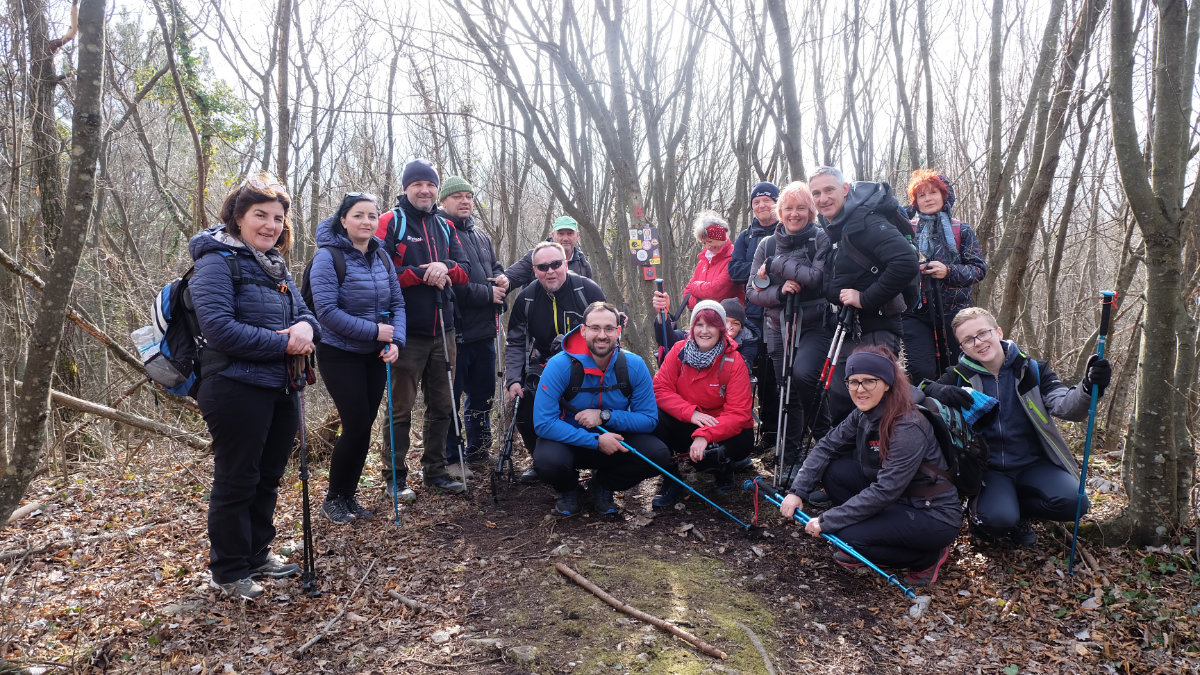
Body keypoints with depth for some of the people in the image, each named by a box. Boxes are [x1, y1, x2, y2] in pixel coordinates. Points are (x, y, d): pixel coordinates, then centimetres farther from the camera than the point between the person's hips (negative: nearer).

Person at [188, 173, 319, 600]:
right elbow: (219, 328, -22)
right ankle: (228, 572, 19)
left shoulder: (275, 265, 15)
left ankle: (258, 553, 34)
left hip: (282, 389, 8)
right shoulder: (217, 262, -11)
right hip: (238, 390, -8)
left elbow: (302, 310, 15)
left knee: (269, 476, 18)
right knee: (237, 481, 4)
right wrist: (283, 343, -20)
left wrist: (305, 327, -10)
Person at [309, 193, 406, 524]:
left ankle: (349, 496, 25)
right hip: (340, 355, -6)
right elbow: (327, 311, -20)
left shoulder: (381, 257, 5)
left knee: (364, 426, 9)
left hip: (374, 357, 6)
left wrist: (395, 340, -12)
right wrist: (374, 331, -20)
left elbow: (397, 303, 4)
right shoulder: (328, 257, -13)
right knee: (357, 426, -6)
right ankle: (334, 499, 15)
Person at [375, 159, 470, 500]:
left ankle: (436, 470, 25)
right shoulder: (390, 222, -2)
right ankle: (395, 478, 13)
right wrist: (424, 274, -14)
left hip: (441, 329, 6)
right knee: (401, 408, 1)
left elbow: (463, 271, 10)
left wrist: (445, 267, -11)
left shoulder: (445, 227, 15)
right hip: (407, 332, -6)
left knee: (441, 405, 12)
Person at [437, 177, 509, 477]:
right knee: (450, 397, 1)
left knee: (483, 393, 17)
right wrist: (487, 294, -15)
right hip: (455, 330, -8)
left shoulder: (481, 237, 17)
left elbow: (496, 269, 26)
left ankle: (478, 451, 31)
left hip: (484, 331, 8)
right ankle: (449, 459, 12)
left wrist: (503, 280, 2)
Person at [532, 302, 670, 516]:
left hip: (615, 438, 2)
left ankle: (603, 484, 9)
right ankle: (569, 489, 6)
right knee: (547, 461, -35)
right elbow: (543, 423, -24)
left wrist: (605, 416, -24)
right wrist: (596, 441, -29)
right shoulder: (560, 365, -20)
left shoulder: (634, 365, -13)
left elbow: (649, 419, -9)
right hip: (570, 441, -2)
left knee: (658, 454, -23)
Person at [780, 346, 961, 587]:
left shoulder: (908, 427, -27)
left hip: (935, 516, -8)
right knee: (834, 470, -6)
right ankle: (861, 551, 9)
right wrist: (797, 491, -9)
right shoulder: (864, 414, -3)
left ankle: (928, 558, 1)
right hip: (899, 501, 8)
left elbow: (884, 492, -28)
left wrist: (827, 521, -24)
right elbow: (827, 446, 2)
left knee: (848, 535, -23)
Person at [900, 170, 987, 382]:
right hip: (916, 314, -1)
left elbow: (979, 268, 1)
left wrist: (949, 271, -16)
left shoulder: (962, 231, 8)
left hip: (954, 312, 1)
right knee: (921, 372, -15)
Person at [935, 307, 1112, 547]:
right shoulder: (960, 377, -2)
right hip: (988, 470, -2)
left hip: (1033, 464, 2)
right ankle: (981, 511, 10)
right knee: (998, 518, -29)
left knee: (1073, 501, -24)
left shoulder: (1033, 370, 1)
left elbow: (1065, 406, -13)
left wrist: (1089, 388, -35)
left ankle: (1020, 512, 7)